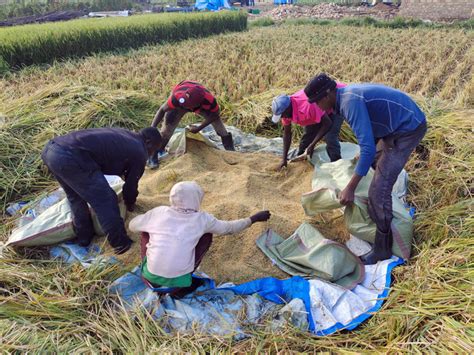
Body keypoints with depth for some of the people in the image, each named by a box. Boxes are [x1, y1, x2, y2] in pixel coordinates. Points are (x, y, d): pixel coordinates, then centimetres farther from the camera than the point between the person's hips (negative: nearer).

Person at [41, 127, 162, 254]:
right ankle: (121, 243, 18)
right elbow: (131, 185, 16)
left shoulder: (124, 135, 27)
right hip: (72, 158, -10)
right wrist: (130, 204, 35)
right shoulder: (139, 153, 6)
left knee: (75, 197, 28)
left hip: (50, 149, 10)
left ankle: (84, 236, 42)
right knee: (105, 202, 5)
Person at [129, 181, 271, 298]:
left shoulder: (159, 212, -2)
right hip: (179, 280, -1)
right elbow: (229, 228, 10)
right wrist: (253, 219, 23)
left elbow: (132, 225, 14)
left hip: (151, 275, 2)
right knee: (207, 235, 13)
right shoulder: (202, 219, -4)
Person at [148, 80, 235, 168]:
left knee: (216, 118, -6)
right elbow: (162, 110, -33)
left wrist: (199, 128, -20)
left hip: (201, 105, 1)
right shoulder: (177, 97, -45)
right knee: (168, 125, -16)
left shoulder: (209, 100, -42)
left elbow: (214, 115, -21)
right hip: (179, 104, -1)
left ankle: (230, 149, 13)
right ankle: (153, 156, -4)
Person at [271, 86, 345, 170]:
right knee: (308, 135, 5)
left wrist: (312, 145, -32)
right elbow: (287, 133, -6)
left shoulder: (308, 106, -43)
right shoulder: (286, 111, -18)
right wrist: (284, 159, -8)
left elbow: (327, 124, -33)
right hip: (319, 111, 7)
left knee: (330, 137, -24)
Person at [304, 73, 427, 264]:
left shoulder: (351, 102, -29)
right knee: (375, 161, 31)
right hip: (398, 125, 10)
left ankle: (382, 249, 1)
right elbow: (368, 129, 18)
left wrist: (350, 188, -31)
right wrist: (363, 157, 30)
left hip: (408, 129, -10)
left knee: (379, 189, -13)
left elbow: (368, 148, -34)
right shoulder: (346, 94, 2)